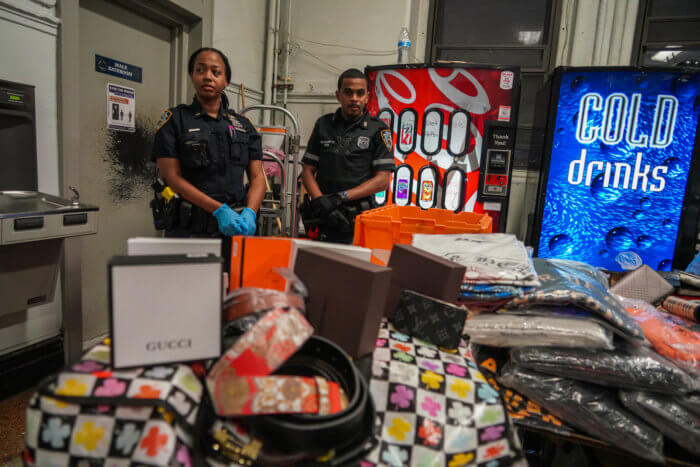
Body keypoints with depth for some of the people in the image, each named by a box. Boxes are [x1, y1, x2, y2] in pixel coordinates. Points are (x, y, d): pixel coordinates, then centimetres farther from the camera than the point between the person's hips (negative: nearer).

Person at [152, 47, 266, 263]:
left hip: (235, 229, 3)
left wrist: (249, 213, -12)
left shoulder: (244, 126, 13)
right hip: (189, 229, -2)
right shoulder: (174, 120, 4)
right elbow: (172, 177, -5)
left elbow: (258, 177, 8)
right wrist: (219, 210, -16)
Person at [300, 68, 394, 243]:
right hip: (323, 217, 2)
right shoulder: (323, 124, 12)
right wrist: (321, 201, -8)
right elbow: (307, 171, 10)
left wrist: (342, 197, -12)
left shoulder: (378, 129, 3)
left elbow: (382, 180, -3)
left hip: (359, 217, -2)